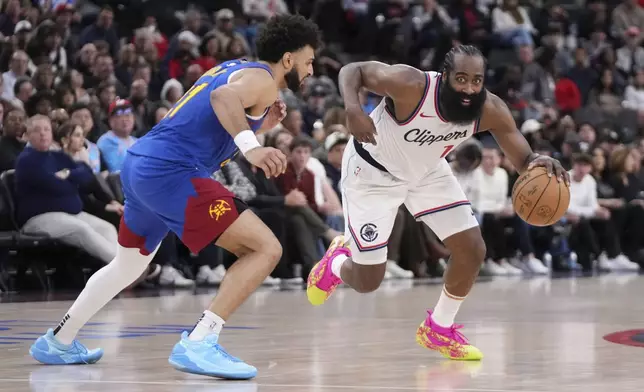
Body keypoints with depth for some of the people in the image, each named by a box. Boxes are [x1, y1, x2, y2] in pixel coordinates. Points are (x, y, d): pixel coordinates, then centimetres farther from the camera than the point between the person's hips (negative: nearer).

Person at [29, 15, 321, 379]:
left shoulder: (233, 68, 23)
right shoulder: (262, 79, -4)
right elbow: (224, 97, -27)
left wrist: (261, 126, 21)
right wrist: (251, 146, -38)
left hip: (140, 164, 10)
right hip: (171, 172, -10)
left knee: (129, 265, 32)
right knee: (266, 248, -14)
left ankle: (58, 342, 44)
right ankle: (198, 345, -21)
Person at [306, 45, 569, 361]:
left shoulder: (490, 110, -24)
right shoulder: (411, 85, -37)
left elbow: (524, 162, -18)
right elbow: (352, 71, -24)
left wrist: (540, 164, -43)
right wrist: (353, 109, -45)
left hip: (427, 171, 5)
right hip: (373, 170, -5)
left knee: (473, 251, -5)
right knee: (367, 282, -4)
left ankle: (439, 329, 20)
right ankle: (337, 262, 35)